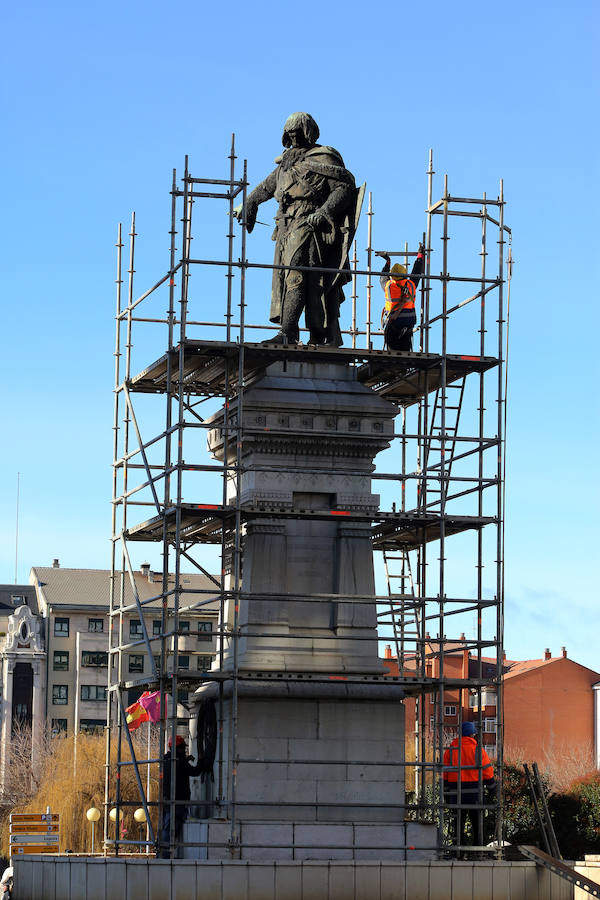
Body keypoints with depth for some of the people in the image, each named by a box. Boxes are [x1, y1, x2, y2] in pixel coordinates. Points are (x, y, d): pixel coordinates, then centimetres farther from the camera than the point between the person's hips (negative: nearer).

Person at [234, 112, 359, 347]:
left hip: (308, 225, -9)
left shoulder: (322, 159, -3)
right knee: (283, 277, 5)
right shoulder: (288, 160, 21)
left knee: (296, 275, -19)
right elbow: (267, 186, 36)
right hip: (287, 227, 9)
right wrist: (248, 204, 40)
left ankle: (288, 333, -27)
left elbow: (345, 187, -9)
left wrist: (324, 212, -19)